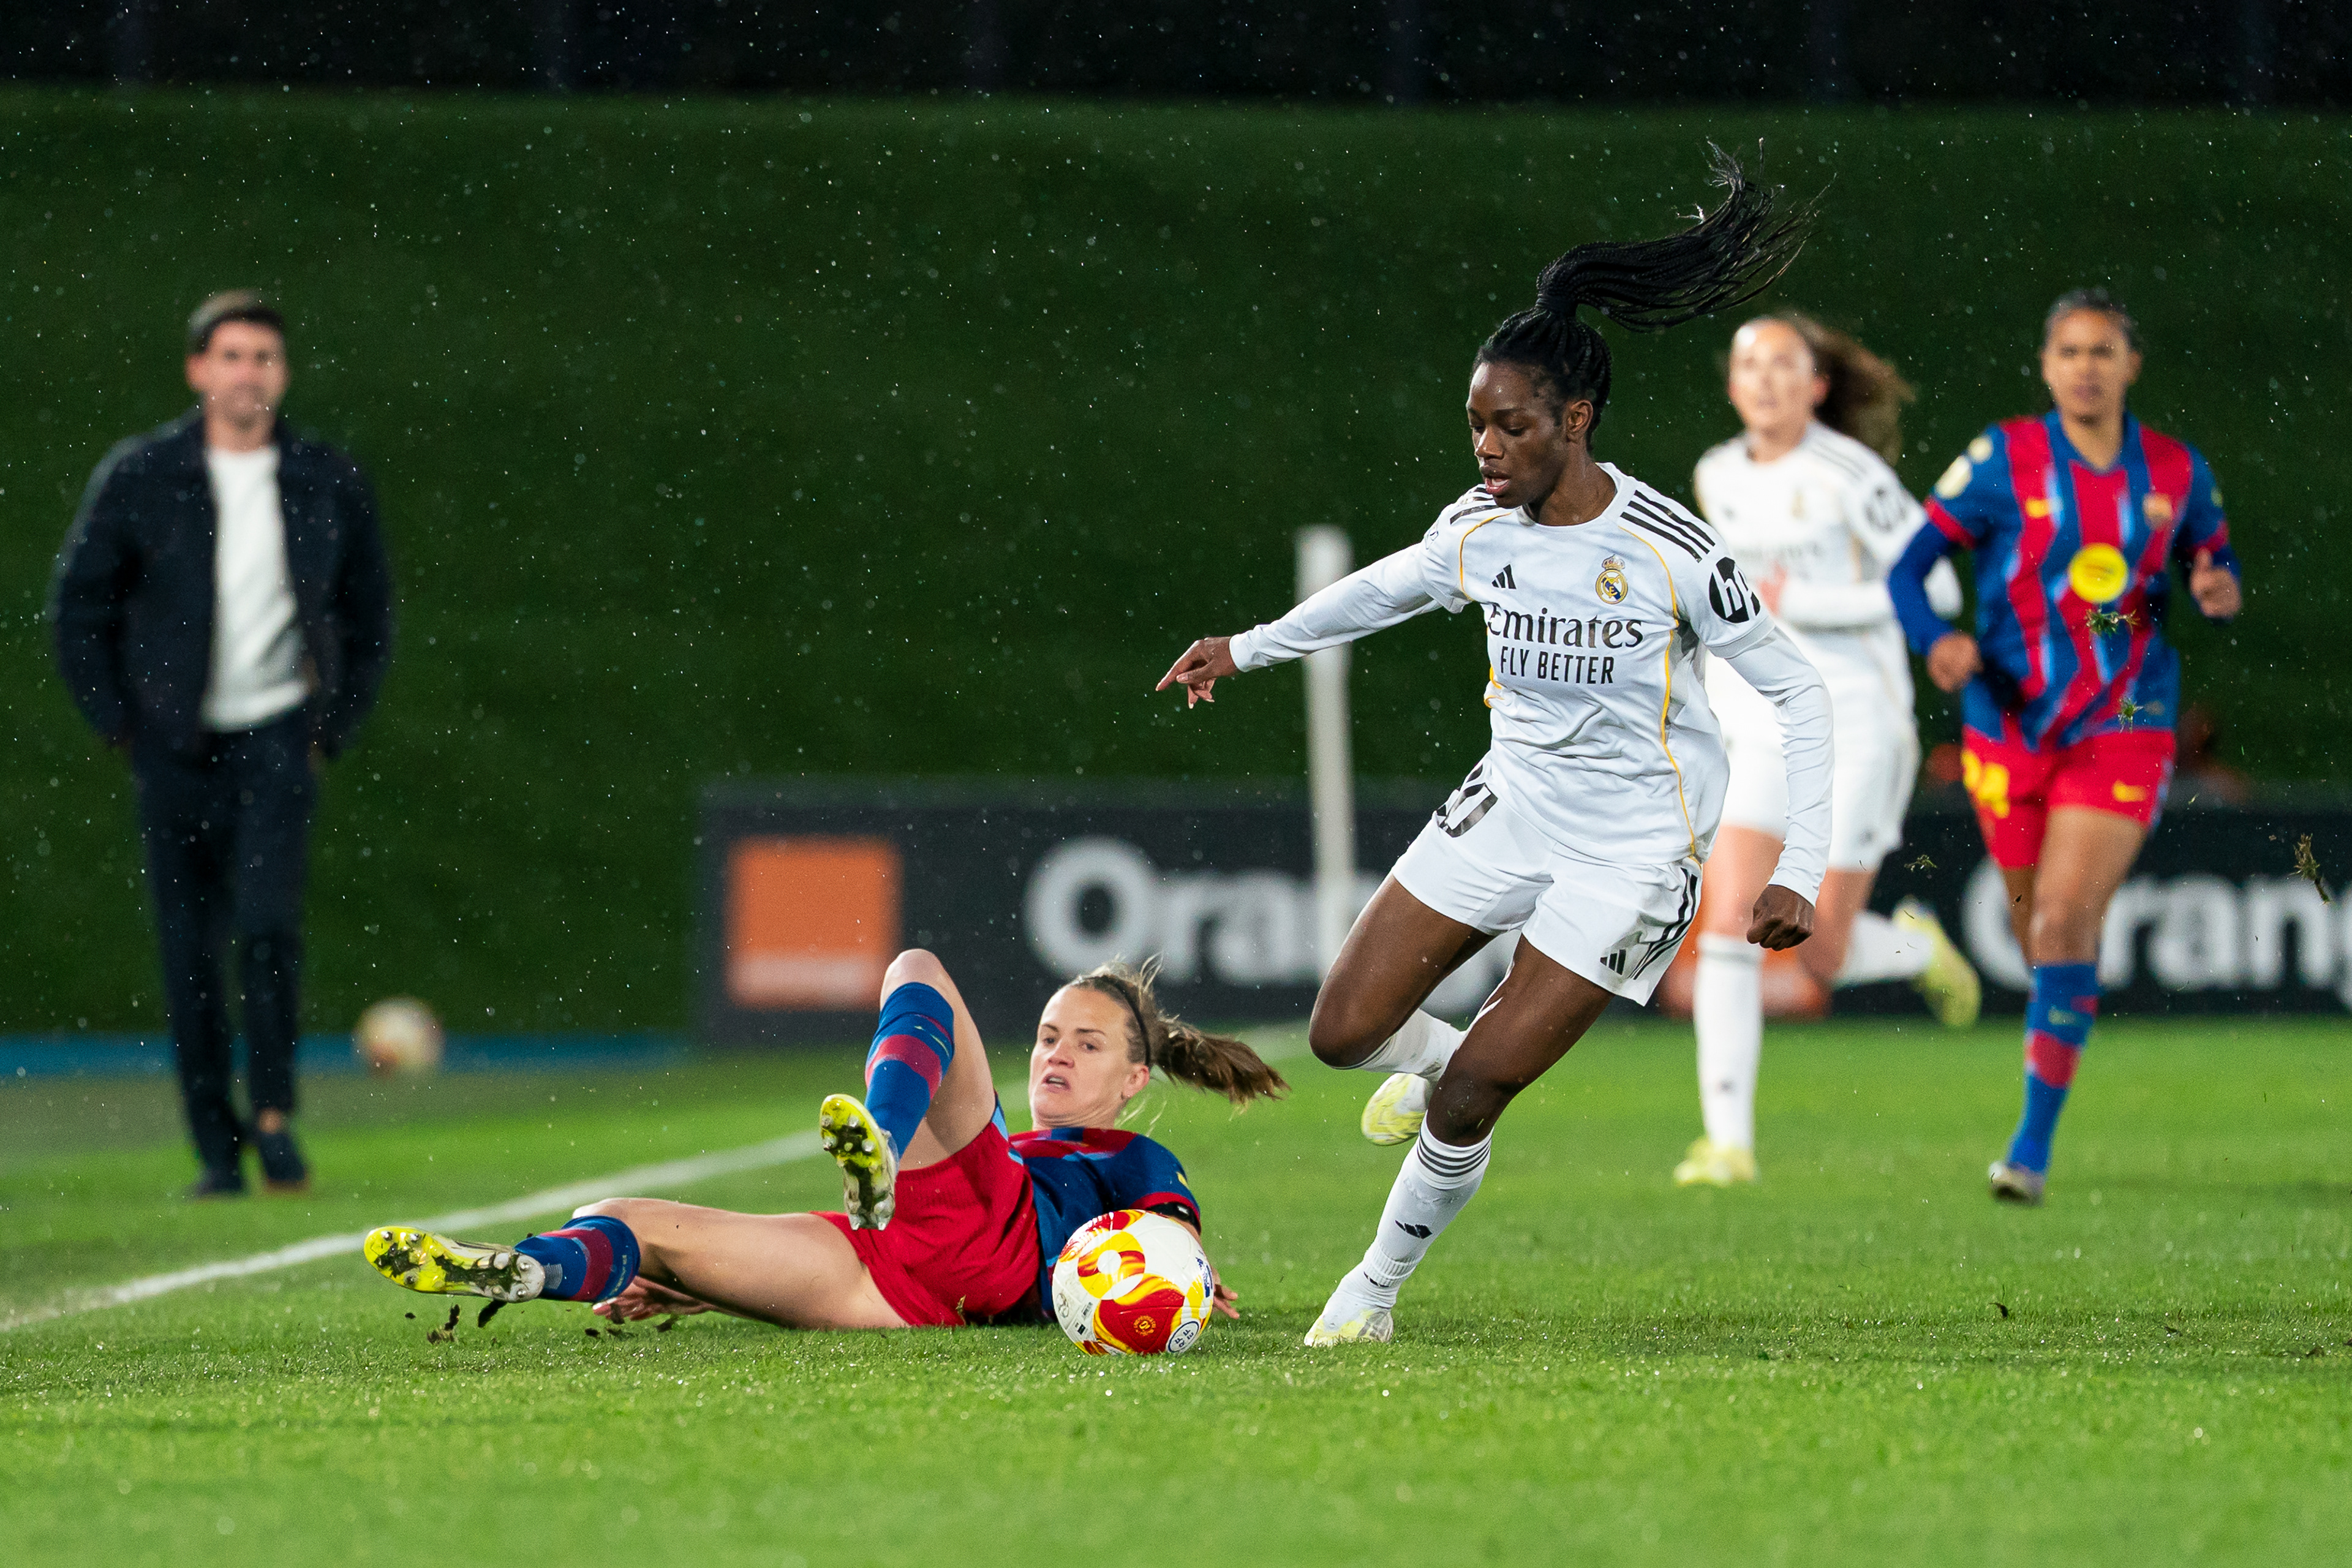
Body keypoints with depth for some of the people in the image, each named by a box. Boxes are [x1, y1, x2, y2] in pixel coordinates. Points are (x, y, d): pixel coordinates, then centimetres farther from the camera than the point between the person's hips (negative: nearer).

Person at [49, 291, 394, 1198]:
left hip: (279, 735, -1)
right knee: (189, 953, 1)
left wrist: (334, 729, 5)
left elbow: (370, 617, 14)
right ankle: (217, 1149, 9)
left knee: (268, 923, -19)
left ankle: (274, 1110, -5)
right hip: (175, 743, 1)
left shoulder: (329, 484, 3)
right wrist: (117, 726, 0)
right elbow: (78, 604, 6)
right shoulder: (138, 477, -1)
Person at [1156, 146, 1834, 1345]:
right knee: (1343, 1034, -2)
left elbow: (1798, 695, -14)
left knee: (1467, 1094, -11)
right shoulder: (1478, 530, -6)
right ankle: (1440, 1058, 33)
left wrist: (1797, 875, -19)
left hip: (1633, 847, -6)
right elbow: (1388, 587, 18)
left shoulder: (1672, 555, -22)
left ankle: (1377, 1289, 12)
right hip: (1512, 808, 6)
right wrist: (1247, 651, 26)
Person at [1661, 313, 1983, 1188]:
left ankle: (1918, 948, 33)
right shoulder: (1718, 477, 9)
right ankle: (1728, 1140, -13)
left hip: (1856, 723, -4)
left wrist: (1797, 604, -17)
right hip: (1752, 726, 4)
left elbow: (1932, 590, -12)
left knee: (1822, 957, -2)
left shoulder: (1851, 476, -10)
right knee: (1729, 920, -15)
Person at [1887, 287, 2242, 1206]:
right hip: (2011, 726, 1)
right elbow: (1909, 566, -3)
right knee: (2039, 931, 10)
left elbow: (2214, 568, 15)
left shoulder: (2176, 473, 2)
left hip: (2123, 728, -1)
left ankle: (2034, 1145, -15)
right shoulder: (2006, 459, -4)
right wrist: (1936, 641, -23)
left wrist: (2219, 596, -9)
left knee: (2066, 918, -16)